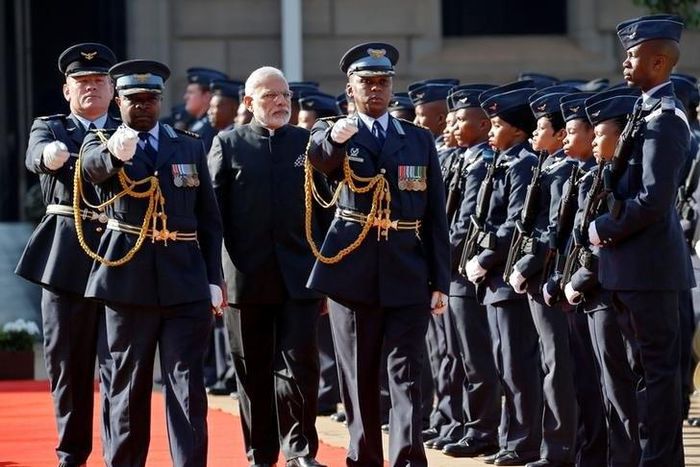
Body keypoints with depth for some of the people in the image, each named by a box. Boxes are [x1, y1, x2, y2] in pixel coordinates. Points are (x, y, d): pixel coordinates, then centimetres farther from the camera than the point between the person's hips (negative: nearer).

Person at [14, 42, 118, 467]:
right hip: (65, 257, 1)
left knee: (117, 364, -4)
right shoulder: (49, 128, 9)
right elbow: (36, 156, -14)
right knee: (68, 364, 8)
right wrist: (51, 155, -39)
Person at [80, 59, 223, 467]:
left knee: (188, 386, -3)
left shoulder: (191, 147, 11)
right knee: (130, 384, 6)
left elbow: (209, 219, 12)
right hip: (129, 278, -1)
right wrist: (114, 153, -45)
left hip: (186, 282, 1)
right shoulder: (100, 143, 4)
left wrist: (214, 279, 4)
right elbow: (93, 166, -22)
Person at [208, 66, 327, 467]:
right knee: (254, 370, 6)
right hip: (247, 277, 0)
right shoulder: (228, 145, 5)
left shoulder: (310, 144, 8)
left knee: (300, 362, -6)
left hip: (300, 275, 0)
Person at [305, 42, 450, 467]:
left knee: (407, 374, -6)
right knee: (359, 377, 7)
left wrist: (441, 282, 2)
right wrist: (333, 137, -46)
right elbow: (318, 160, -23)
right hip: (353, 272, 0)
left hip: (408, 275, 0)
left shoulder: (420, 141, 9)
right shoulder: (332, 133, 4)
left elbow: (436, 217, 8)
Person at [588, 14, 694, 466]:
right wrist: (610, 227, 9)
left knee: (658, 365, -5)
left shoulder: (665, 118, -15)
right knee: (651, 365, 13)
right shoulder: (649, 112, 15)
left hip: (648, 262, -10)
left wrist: (604, 230, -11)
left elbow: (653, 199, -22)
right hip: (636, 263, 10)